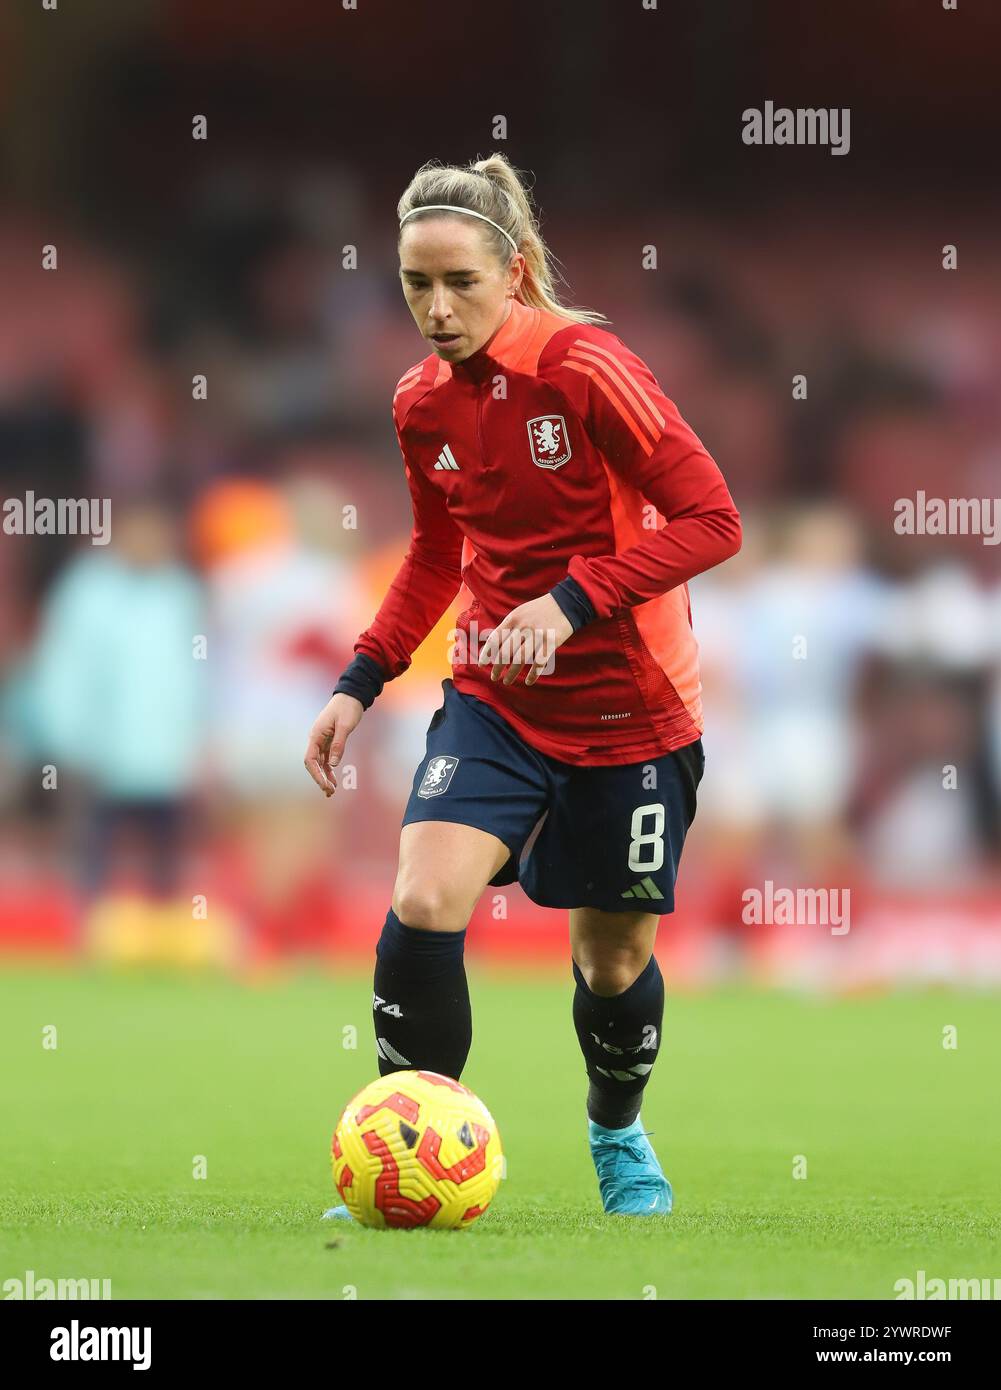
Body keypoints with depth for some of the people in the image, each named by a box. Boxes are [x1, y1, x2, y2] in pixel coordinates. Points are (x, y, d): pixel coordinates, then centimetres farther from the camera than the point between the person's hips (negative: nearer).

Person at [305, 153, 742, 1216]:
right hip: (496, 698, 4)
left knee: (613, 954, 9)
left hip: (629, 708, -4)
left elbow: (711, 520, -20)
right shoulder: (421, 402, 1)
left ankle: (617, 1133, 41)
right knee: (423, 903, -19)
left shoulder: (585, 369, -18)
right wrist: (361, 682, 9)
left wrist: (571, 601, -29)